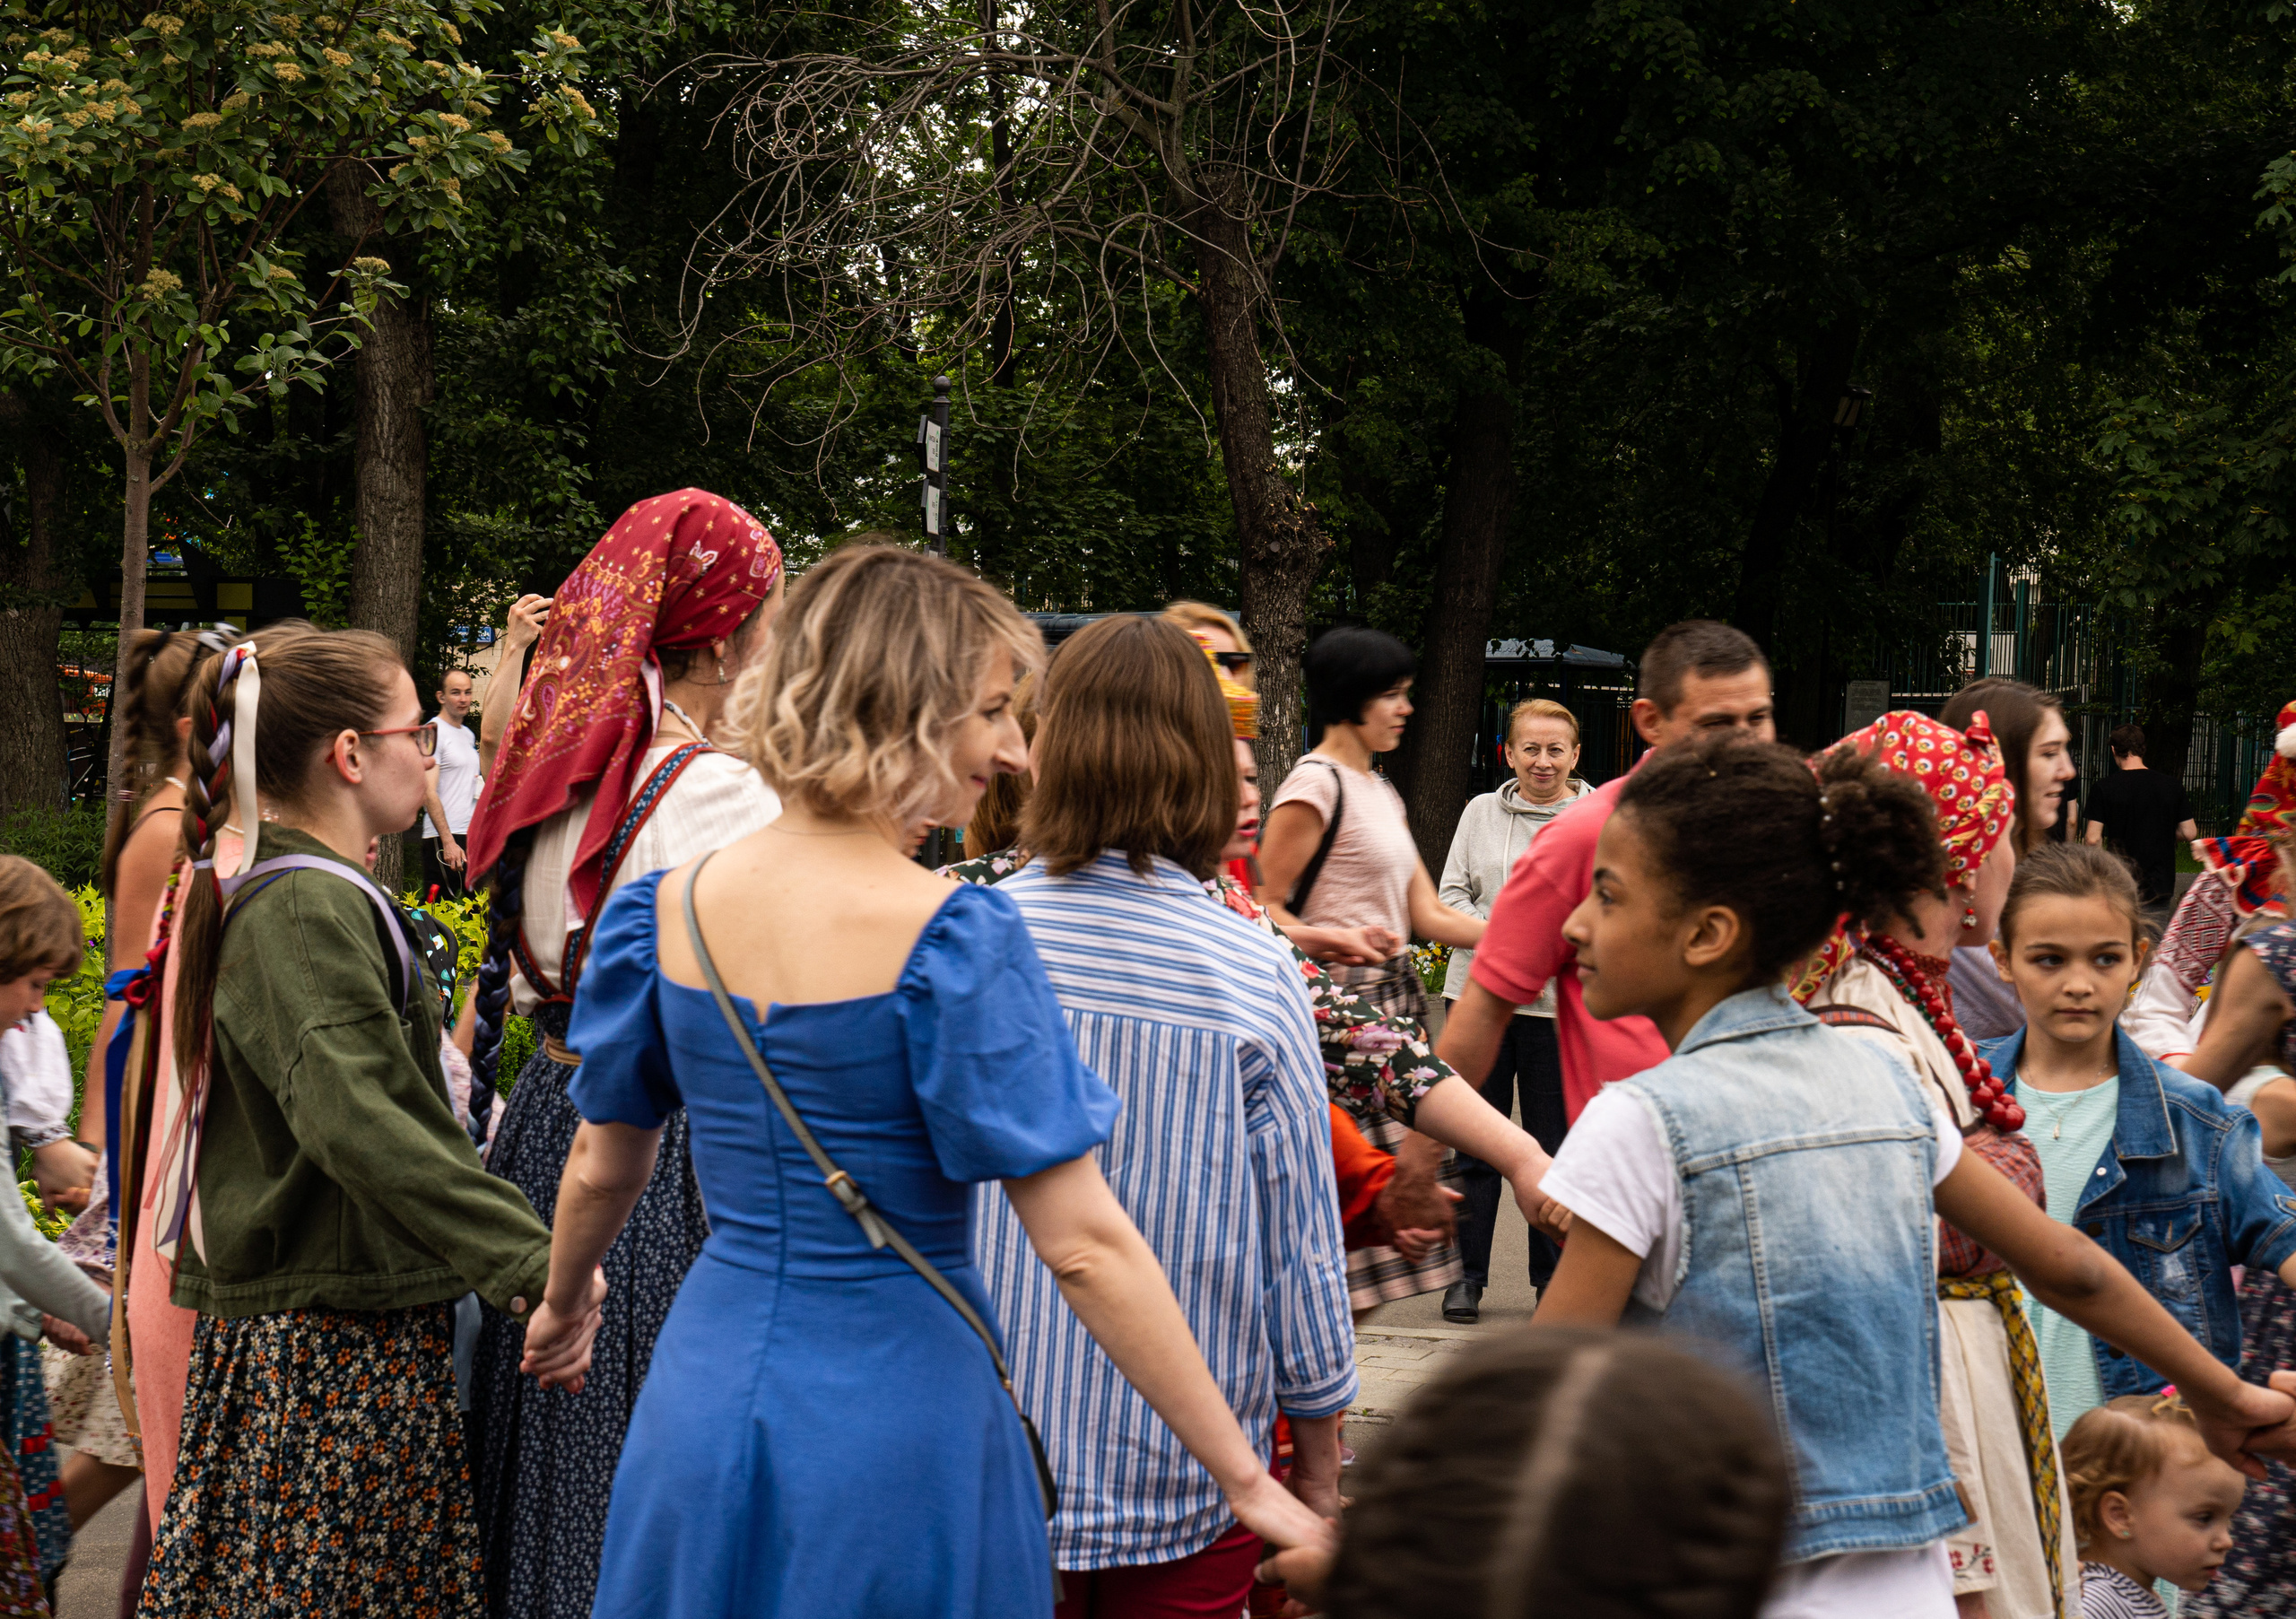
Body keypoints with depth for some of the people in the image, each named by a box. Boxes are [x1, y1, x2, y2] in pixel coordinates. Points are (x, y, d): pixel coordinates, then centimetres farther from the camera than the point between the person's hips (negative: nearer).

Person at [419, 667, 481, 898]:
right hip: (443, 838, -8)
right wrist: (448, 842, -22)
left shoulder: (468, 734, 18)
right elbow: (429, 793, -16)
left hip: (472, 835, 8)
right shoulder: (433, 732, -9)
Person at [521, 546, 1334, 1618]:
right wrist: (1246, 1480, -14)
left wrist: (560, 1305, 33)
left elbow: (600, 1170, 12)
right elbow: (1084, 1247, -20)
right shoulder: (953, 939, -19)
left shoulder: (669, 910, -2)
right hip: (897, 1417, -5)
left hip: (705, 1403, 5)